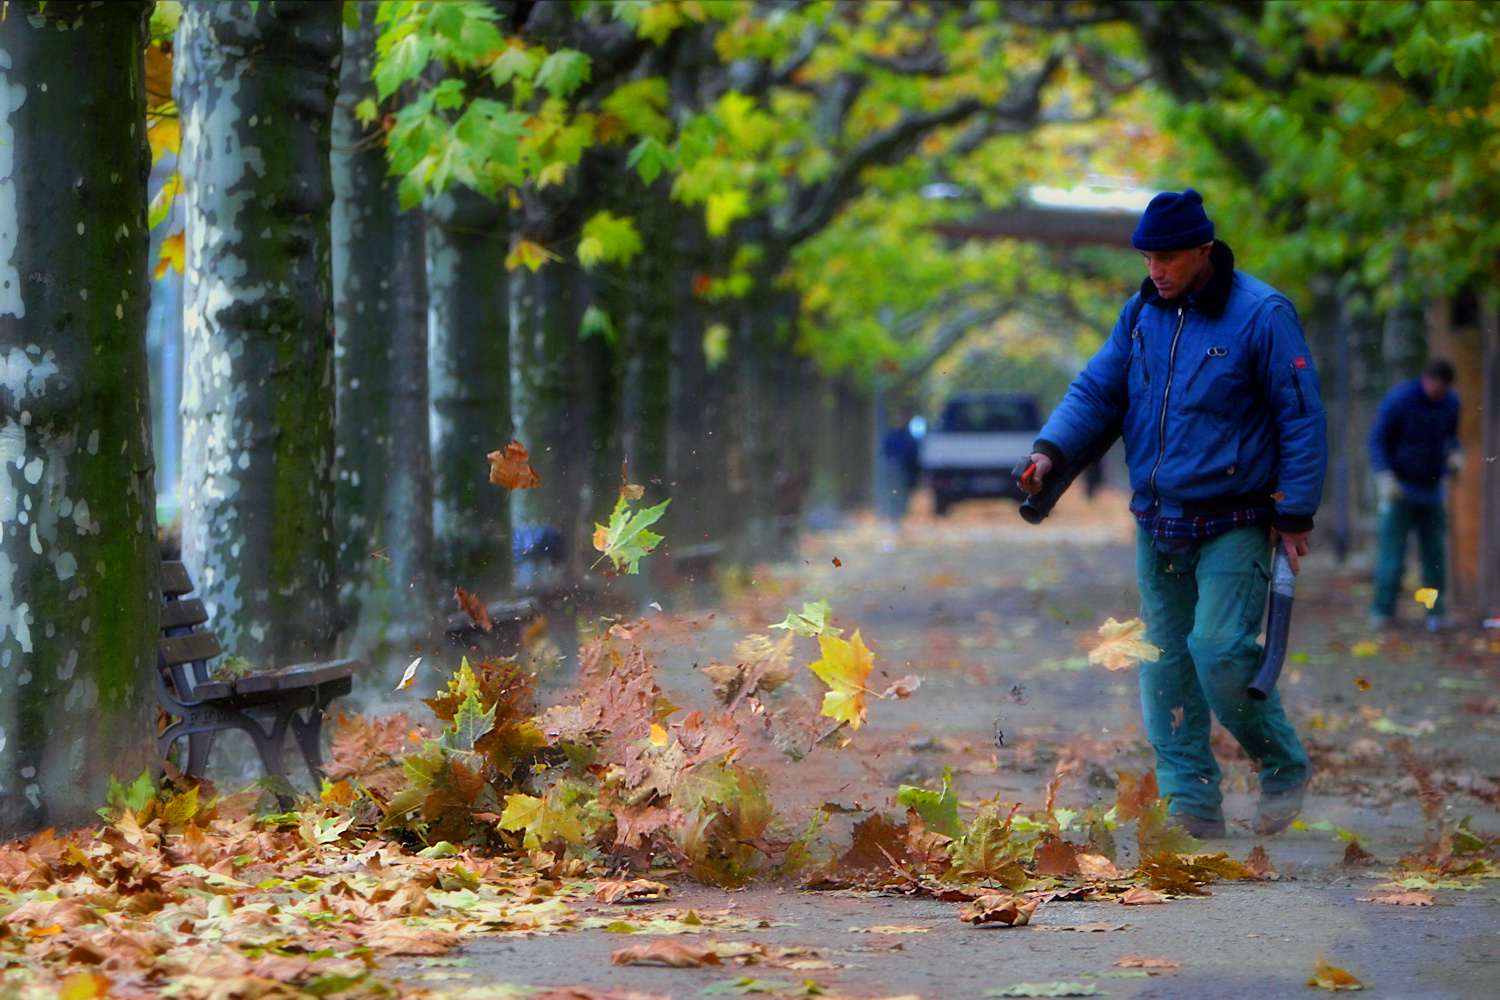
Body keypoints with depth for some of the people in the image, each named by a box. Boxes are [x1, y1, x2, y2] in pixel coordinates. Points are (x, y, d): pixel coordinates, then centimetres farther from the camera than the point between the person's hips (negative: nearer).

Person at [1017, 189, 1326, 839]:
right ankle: (1192, 803, 12)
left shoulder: (1261, 316, -11)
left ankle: (1284, 767, 9)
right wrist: (1052, 450, -8)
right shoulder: (1140, 314, 6)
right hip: (1157, 525, 6)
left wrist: (1295, 514, -9)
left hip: (1233, 525, -6)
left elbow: (1302, 419, -7)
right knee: (1165, 661, 5)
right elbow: (1097, 389, 10)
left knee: (1220, 655, -14)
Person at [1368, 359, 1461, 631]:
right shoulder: (1398, 400, -12)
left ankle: (1436, 611, 12)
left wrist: (1454, 453, -2)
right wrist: (1384, 476, -18)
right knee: (1392, 550, -6)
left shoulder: (1450, 402, 3)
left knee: (1434, 550, 4)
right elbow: (1377, 440, -7)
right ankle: (1382, 610, 1)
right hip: (1400, 488, -4)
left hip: (1431, 489, 4)